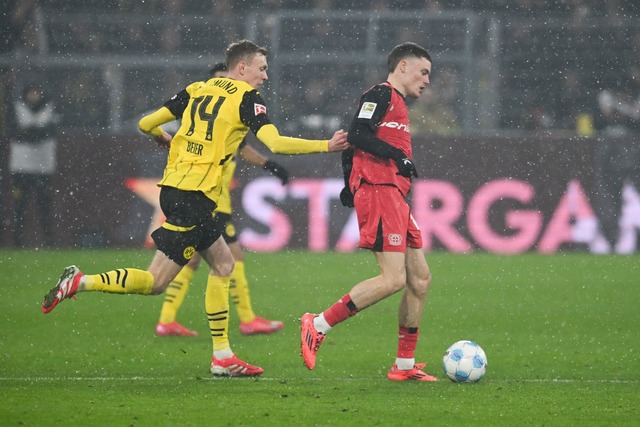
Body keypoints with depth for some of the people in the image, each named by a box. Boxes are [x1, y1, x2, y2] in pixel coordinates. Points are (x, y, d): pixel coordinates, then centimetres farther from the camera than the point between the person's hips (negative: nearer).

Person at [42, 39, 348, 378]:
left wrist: (165, 140, 36)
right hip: (195, 196, -8)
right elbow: (275, 143, -17)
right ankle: (80, 282, -12)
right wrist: (325, 146, -9)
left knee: (223, 263, 17)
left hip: (174, 185, 8)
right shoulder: (247, 97, -4)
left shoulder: (197, 90, 15)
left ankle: (222, 356, 16)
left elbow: (146, 124, 15)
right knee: (154, 282, -5)